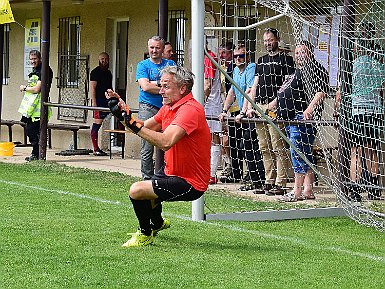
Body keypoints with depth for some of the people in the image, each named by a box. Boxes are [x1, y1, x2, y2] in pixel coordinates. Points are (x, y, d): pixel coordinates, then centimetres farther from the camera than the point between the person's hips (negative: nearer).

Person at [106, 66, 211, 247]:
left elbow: (165, 142, -37)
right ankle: (157, 224, 61)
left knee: (137, 190, -22)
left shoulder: (190, 109, -25)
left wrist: (134, 125, -36)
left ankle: (145, 235, 2)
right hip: (171, 171, 10)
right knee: (143, 190, 31)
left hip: (190, 184, -10)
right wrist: (122, 113, 0)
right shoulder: (169, 107, 6)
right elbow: (145, 128, 14)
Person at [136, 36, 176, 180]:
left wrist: (155, 83, -8)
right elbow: (145, 86, -7)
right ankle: (147, 179, 0)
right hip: (148, 108, -2)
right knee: (147, 149, -5)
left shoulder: (170, 64, 16)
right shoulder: (143, 65, 8)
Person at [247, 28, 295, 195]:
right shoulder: (261, 60, 22)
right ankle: (269, 182, 12)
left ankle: (280, 184, -9)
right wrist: (250, 106, 10)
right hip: (259, 107, 7)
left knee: (278, 147, -9)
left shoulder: (285, 59, 2)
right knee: (264, 148, 7)